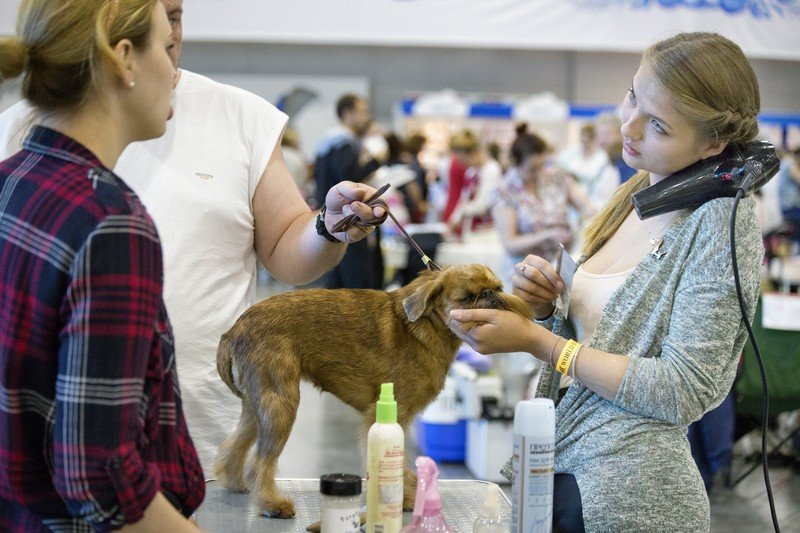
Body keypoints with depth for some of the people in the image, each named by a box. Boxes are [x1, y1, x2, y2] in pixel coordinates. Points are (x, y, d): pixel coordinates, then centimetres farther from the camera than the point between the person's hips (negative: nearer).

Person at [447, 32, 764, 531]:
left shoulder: (721, 217, -16)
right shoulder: (634, 194, 7)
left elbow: (682, 393, -20)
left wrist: (534, 340, -18)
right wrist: (545, 308, -7)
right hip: (559, 468, 7)